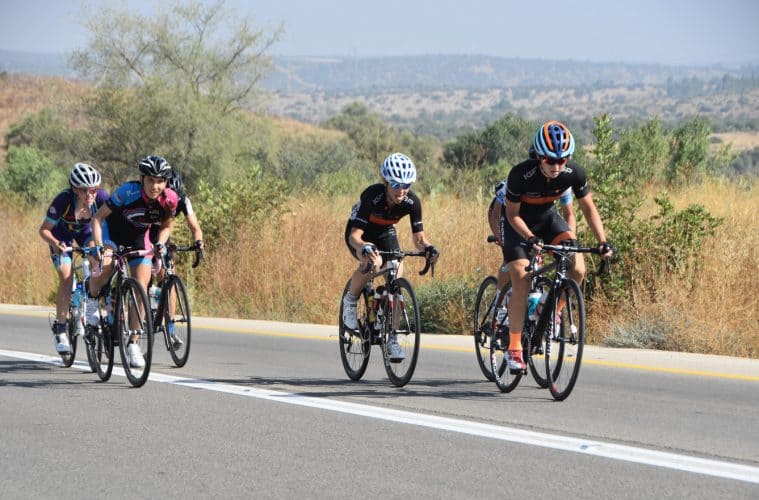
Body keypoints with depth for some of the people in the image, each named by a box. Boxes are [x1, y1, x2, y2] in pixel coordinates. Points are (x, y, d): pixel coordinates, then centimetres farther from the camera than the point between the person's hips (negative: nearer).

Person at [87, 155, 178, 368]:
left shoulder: (169, 199, -21)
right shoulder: (128, 191, -32)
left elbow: (167, 225, -1)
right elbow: (98, 217, -24)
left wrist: (160, 243, -19)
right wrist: (99, 246, -36)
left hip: (139, 239, 3)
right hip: (113, 232, -3)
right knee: (104, 268, -33)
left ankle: (133, 344, 2)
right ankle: (92, 299, 0)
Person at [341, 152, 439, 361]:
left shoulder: (412, 202, -25)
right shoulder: (371, 196, -36)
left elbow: (418, 237, -17)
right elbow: (354, 235, -39)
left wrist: (427, 247, -40)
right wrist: (364, 247, -61)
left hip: (385, 233, 4)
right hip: (362, 235, -4)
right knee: (373, 262, -35)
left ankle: (391, 336, -8)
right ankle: (350, 300, -6)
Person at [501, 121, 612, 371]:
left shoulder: (574, 173, -24)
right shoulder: (521, 175, -33)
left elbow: (588, 208, -12)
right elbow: (512, 213, -21)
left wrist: (602, 242, -23)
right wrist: (530, 238, -36)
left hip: (547, 217, 3)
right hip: (519, 223, -3)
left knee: (577, 270, -17)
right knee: (521, 282, -18)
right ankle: (514, 348, -9)